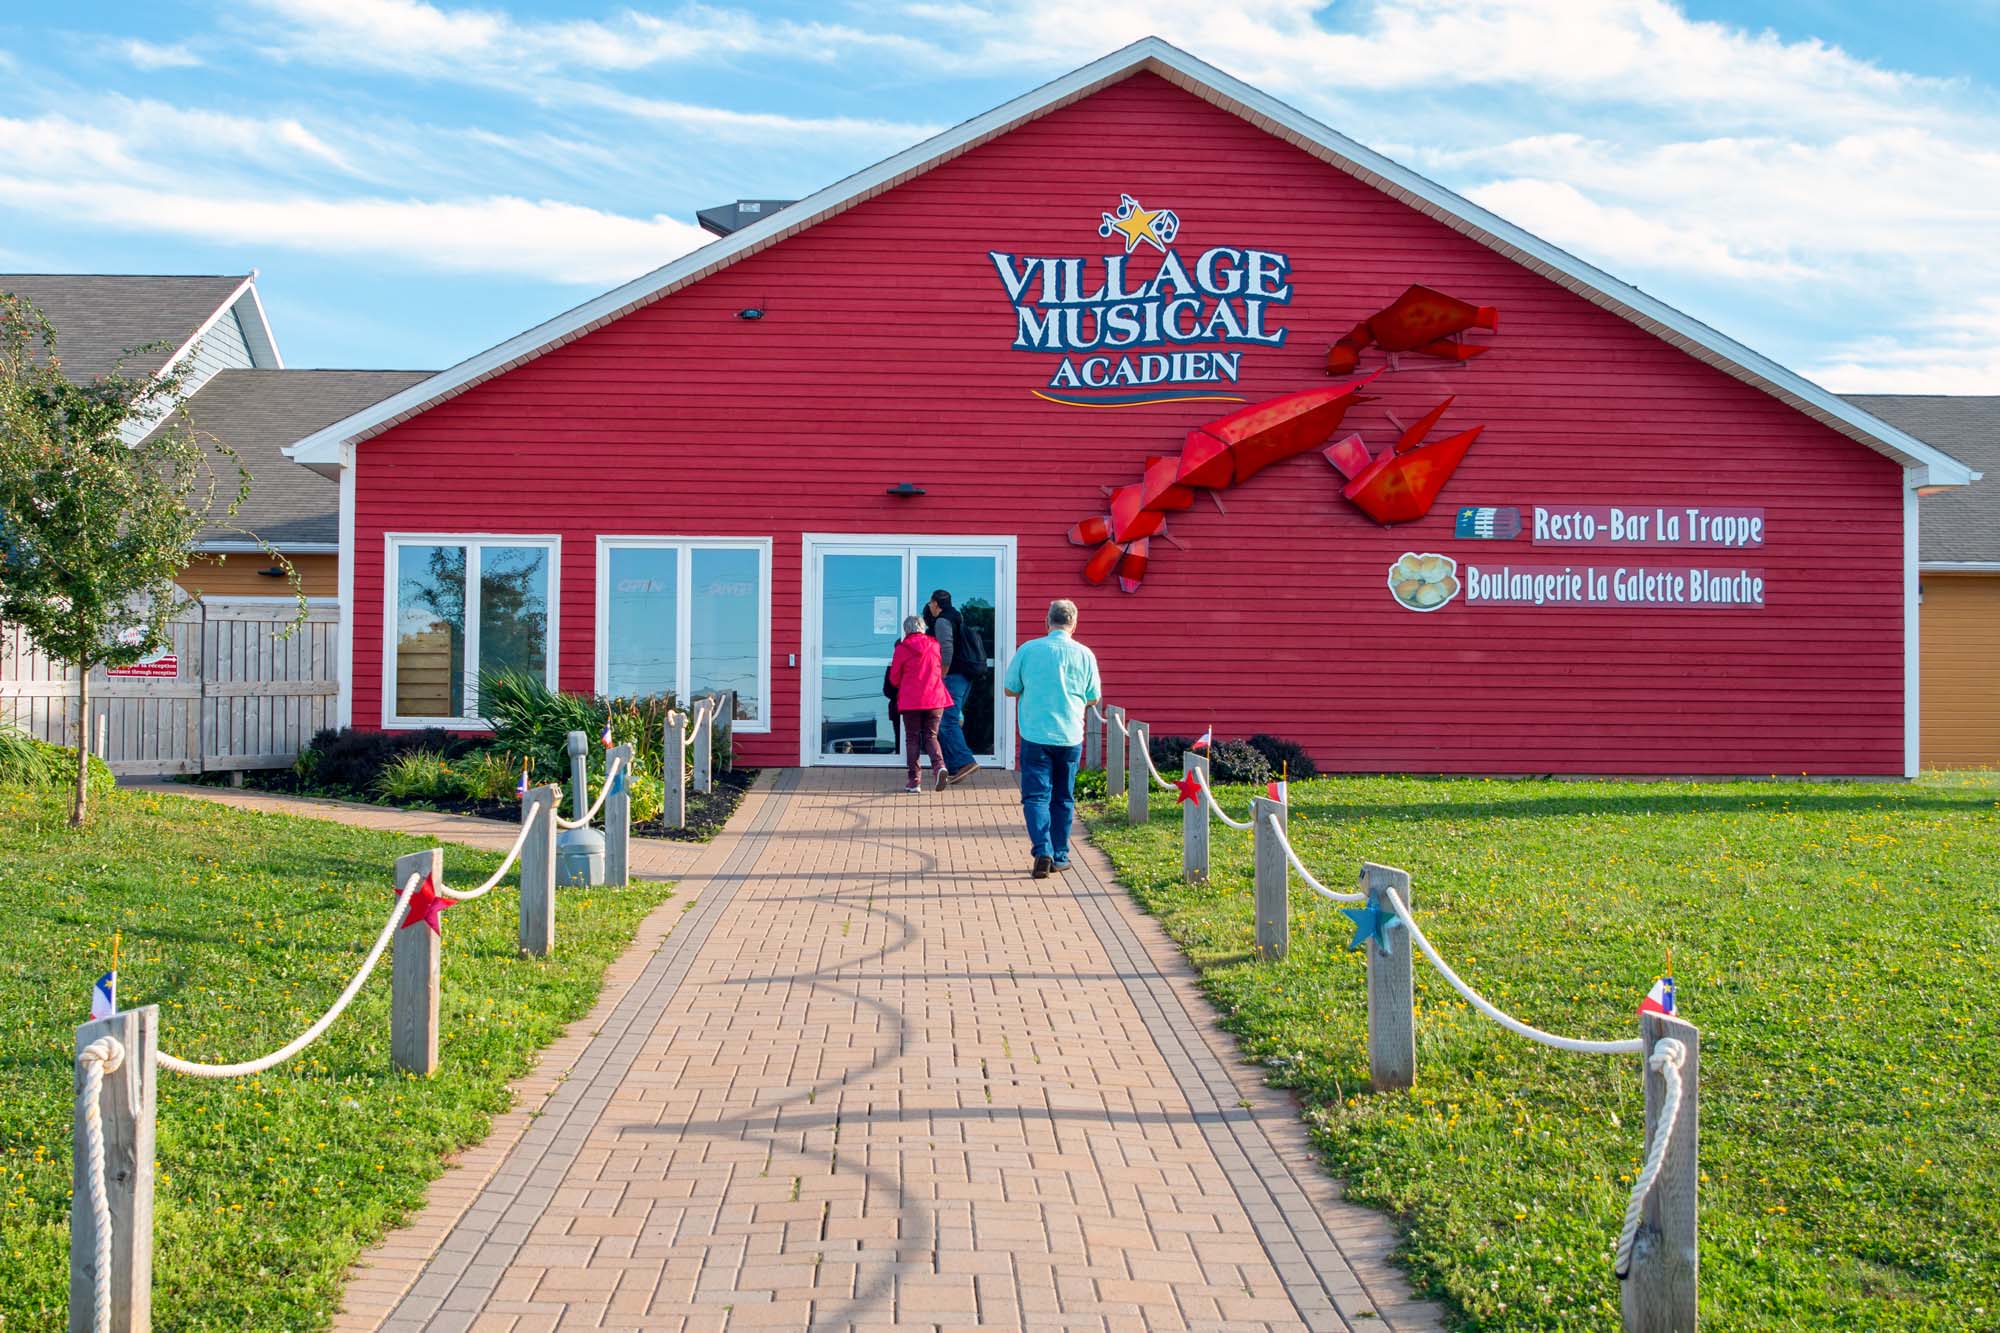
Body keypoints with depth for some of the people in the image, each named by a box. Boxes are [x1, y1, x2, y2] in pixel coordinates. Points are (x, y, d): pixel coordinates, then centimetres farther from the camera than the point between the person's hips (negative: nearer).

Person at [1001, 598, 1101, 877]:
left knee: (1036, 796, 1)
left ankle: (1042, 851, -16)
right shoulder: (1084, 654, -3)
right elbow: (1094, 698, 6)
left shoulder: (1028, 650, -6)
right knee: (1063, 798, 13)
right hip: (1070, 738, 2)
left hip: (1035, 736, -1)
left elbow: (1009, 689, 3)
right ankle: (1060, 856, 18)